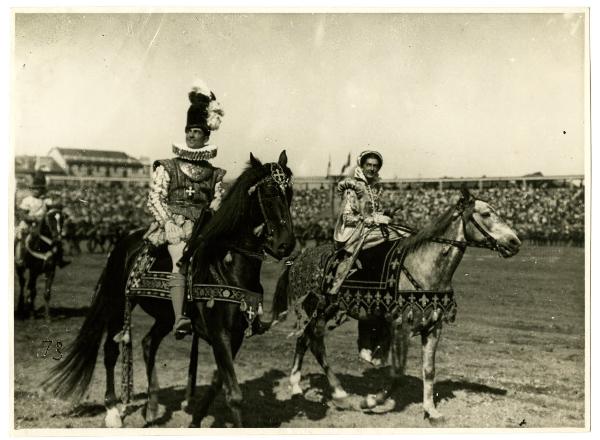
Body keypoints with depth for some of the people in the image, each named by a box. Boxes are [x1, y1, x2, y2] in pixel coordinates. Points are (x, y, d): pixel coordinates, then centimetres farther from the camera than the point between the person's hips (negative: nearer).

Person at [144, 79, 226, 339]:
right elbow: (154, 200, 2)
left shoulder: (214, 174, 15)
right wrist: (170, 225, -11)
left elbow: (218, 206, 11)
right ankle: (179, 320, -35)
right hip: (173, 224, -3)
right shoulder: (168, 168, 9)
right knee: (181, 258, -27)